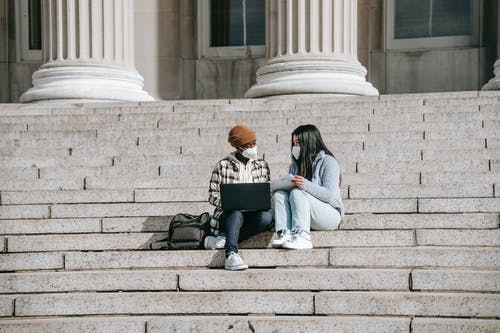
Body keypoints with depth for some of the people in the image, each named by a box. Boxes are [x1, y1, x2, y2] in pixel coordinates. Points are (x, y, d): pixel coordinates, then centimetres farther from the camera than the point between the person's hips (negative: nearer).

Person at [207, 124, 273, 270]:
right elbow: (212, 195, 1)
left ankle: (222, 241, -29)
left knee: (266, 216, -32)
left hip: (253, 215, 3)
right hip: (228, 215, -2)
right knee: (236, 214, -38)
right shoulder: (223, 166, 3)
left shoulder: (262, 165, 14)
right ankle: (231, 254, -51)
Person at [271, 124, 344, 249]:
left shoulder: (327, 161, -6)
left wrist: (306, 185, -30)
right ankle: (284, 233, -35)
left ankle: (302, 237, -40)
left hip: (330, 214, -6)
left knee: (297, 193, -28)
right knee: (279, 195, -15)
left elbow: (330, 195, -17)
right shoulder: (295, 165, 15)